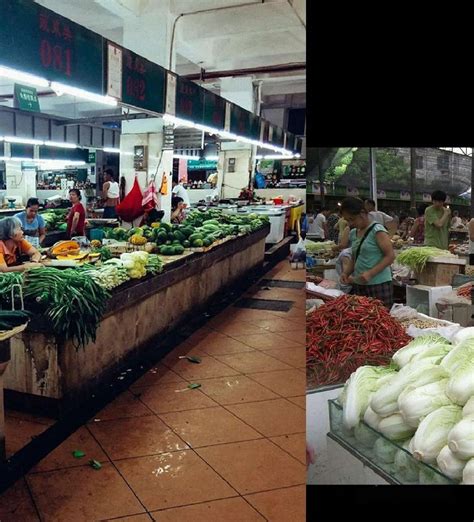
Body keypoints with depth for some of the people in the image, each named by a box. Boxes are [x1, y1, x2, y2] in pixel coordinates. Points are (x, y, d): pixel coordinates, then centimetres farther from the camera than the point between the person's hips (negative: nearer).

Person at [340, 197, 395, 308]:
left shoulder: (377, 230, -8)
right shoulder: (353, 233, 13)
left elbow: (390, 256, -12)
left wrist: (370, 273, -21)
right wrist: (346, 273, 3)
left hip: (379, 285, -6)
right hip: (358, 285, 6)